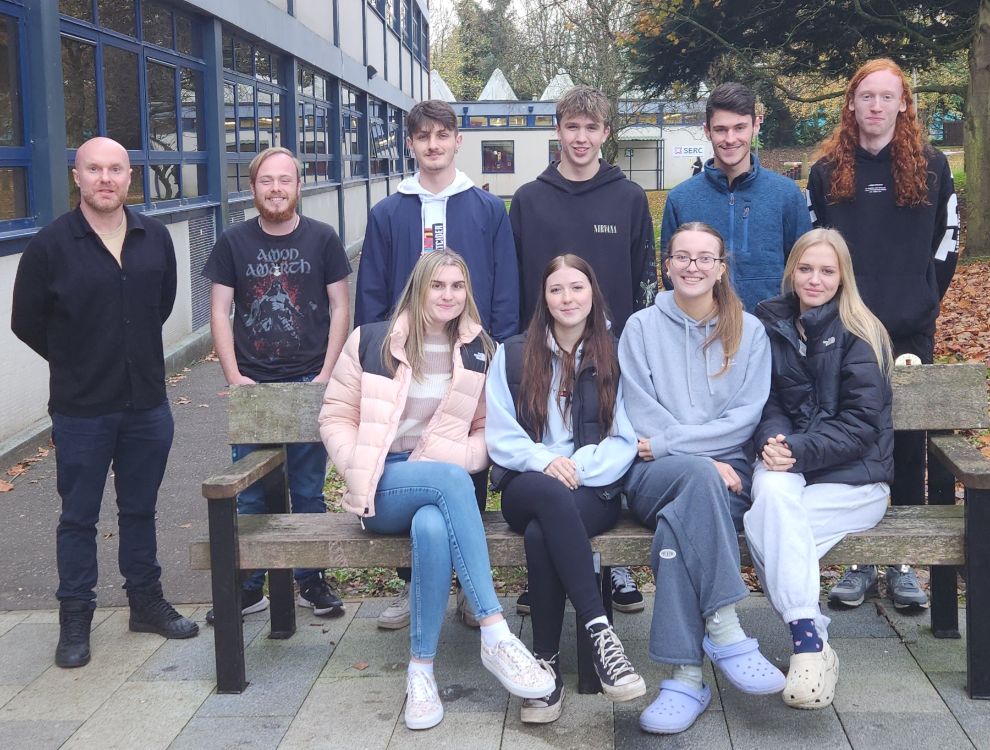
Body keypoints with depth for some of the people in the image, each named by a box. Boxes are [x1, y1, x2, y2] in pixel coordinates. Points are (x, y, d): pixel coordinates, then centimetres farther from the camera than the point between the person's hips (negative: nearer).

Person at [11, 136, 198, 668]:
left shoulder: (155, 238, 2)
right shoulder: (50, 245, -10)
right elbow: (26, 321, -1)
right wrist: (77, 364, 8)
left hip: (147, 404, 3)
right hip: (81, 410, -3)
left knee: (140, 510, 15)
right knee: (78, 517, 6)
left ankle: (146, 601, 28)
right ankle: (75, 619, 17)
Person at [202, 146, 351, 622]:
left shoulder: (322, 239, 2)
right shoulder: (233, 242, 3)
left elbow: (340, 307, 3)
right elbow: (220, 312, 3)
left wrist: (327, 374, -6)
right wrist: (233, 376, -7)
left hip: (309, 385, 0)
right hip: (251, 386, 1)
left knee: (308, 490, 8)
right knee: (248, 494, 5)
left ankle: (311, 580, 21)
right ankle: (248, 587, 17)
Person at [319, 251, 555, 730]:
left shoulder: (478, 352, 12)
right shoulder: (371, 342, 6)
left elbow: (487, 429, 13)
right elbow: (335, 417, 7)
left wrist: (463, 461, -8)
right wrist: (361, 473, -7)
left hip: (446, 482, 2)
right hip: (384, 483, -1)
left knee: (432, 529, -39)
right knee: (450, 480, -37)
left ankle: (421, 669, -25)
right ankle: (495, 634, -40)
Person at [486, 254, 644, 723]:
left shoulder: (614, 357, 12)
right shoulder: (513, 355, 13)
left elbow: (625, 441, 5)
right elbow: (501, 437, 6)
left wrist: (578, 466, -13)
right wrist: (544, 460, -14)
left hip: (595, 490, 0)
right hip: (528, 487, 1)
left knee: (541, 534, -36)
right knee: (549, 492, -39)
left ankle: (547, 661, -27)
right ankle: (599, 630, -42)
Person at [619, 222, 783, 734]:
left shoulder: (749, 332, 13)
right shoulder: (641, 327, 12)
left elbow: (746, 416, 1)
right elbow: (641, 417, 1)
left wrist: (669, 441, -11)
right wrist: (704, 458, -14)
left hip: (727, 472, 0)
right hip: (655, 476, 0)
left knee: (680, 523, -35)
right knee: (699, 474, -37)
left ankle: (686, 676, -36)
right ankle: (725, 633, -39)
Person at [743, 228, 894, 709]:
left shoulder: (859, 334, -2)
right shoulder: (772, 326, 10)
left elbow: (861, 422, -9)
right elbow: (767, 402, 8)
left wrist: (800, 450, -22)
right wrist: (772, 441, -14)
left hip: (853, 480, -3)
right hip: (788, 467, 3)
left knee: (765, 526, -32)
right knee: (772, 491, -35)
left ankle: (807, 641, -25)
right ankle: (810, 638, -34)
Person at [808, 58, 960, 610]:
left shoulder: (931, 166, 4)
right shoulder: (828, 171, 5)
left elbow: (946, 243, 9)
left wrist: (922, 300, 6)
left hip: (911, 331, 0)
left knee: (909, 442, 4)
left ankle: (904, 564, 14)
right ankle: (859, 560, 13)